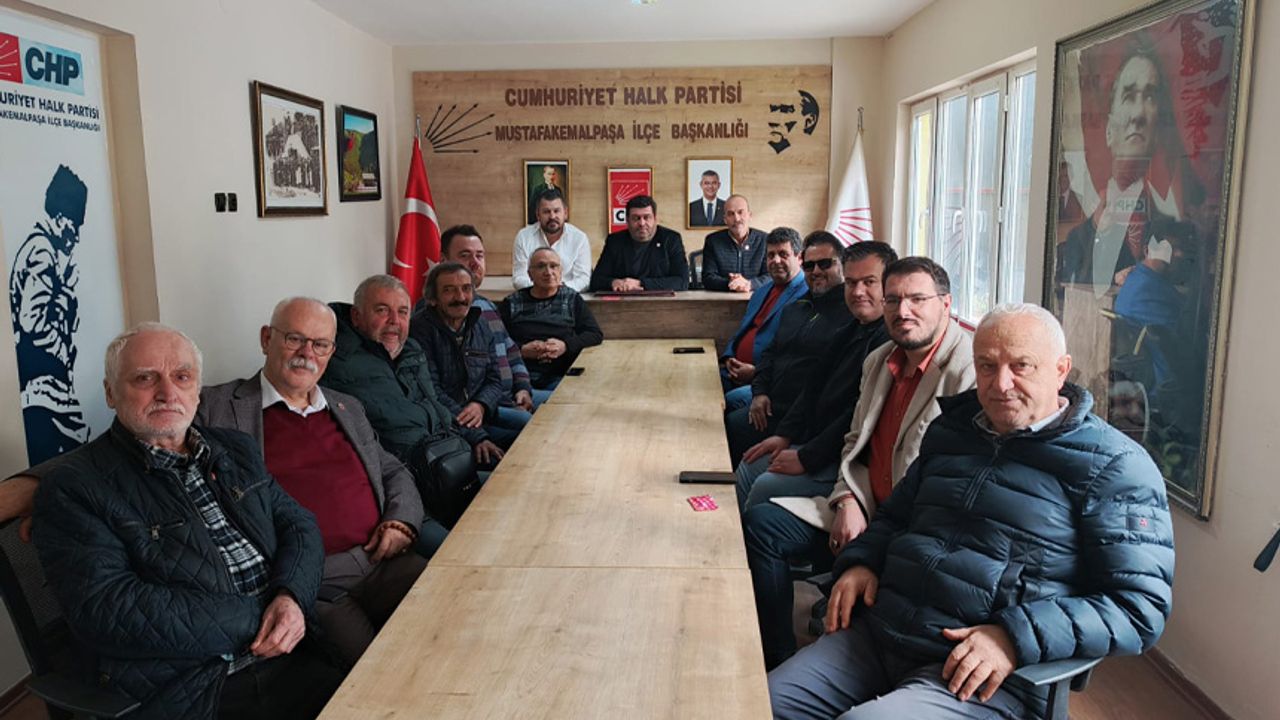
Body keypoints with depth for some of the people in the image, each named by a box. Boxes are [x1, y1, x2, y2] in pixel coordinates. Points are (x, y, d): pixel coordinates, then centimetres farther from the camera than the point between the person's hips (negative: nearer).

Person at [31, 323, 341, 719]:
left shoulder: (235, 449, 16)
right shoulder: (73, 485, -4)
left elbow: (299, 525, 15)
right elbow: (108, 609, -14)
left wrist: (291, 597, -7)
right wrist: (257, 621, -14)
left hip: (292, 657, 6)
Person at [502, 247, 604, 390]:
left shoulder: (572, 299, 18)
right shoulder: (512, 303, 16)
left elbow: (596, 335, 8)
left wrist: (566, 346, -8)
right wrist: (522, 350, -12)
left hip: (560, 377, 0)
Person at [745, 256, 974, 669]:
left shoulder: (971, 369, -14)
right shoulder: (878, 361, 13)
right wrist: (848, 502, -3)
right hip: (865, 508, 8)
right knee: (761, 521, -4)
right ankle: (777, 662, 5)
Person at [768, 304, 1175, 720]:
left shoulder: (1113, 466, -4)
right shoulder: (951, 431, 16)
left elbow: (1142, 606, -11)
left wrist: (1019, 637, -23)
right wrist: (860, 561, 7)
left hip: (985, 679, -5)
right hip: (875, 633, 6)